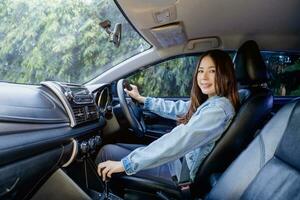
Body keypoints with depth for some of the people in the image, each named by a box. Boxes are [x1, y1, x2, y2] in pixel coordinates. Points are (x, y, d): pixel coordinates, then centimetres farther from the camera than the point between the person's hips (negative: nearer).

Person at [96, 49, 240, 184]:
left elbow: (178, 140, -31)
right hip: (182, 157, 9)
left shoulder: (219, 108, -24)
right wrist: (141, 98, 23)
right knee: (114, 147, 14)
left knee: (108, 152, -3)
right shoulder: (208, 102, 4)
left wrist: (127, 163, -29)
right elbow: (176, 109, 16)